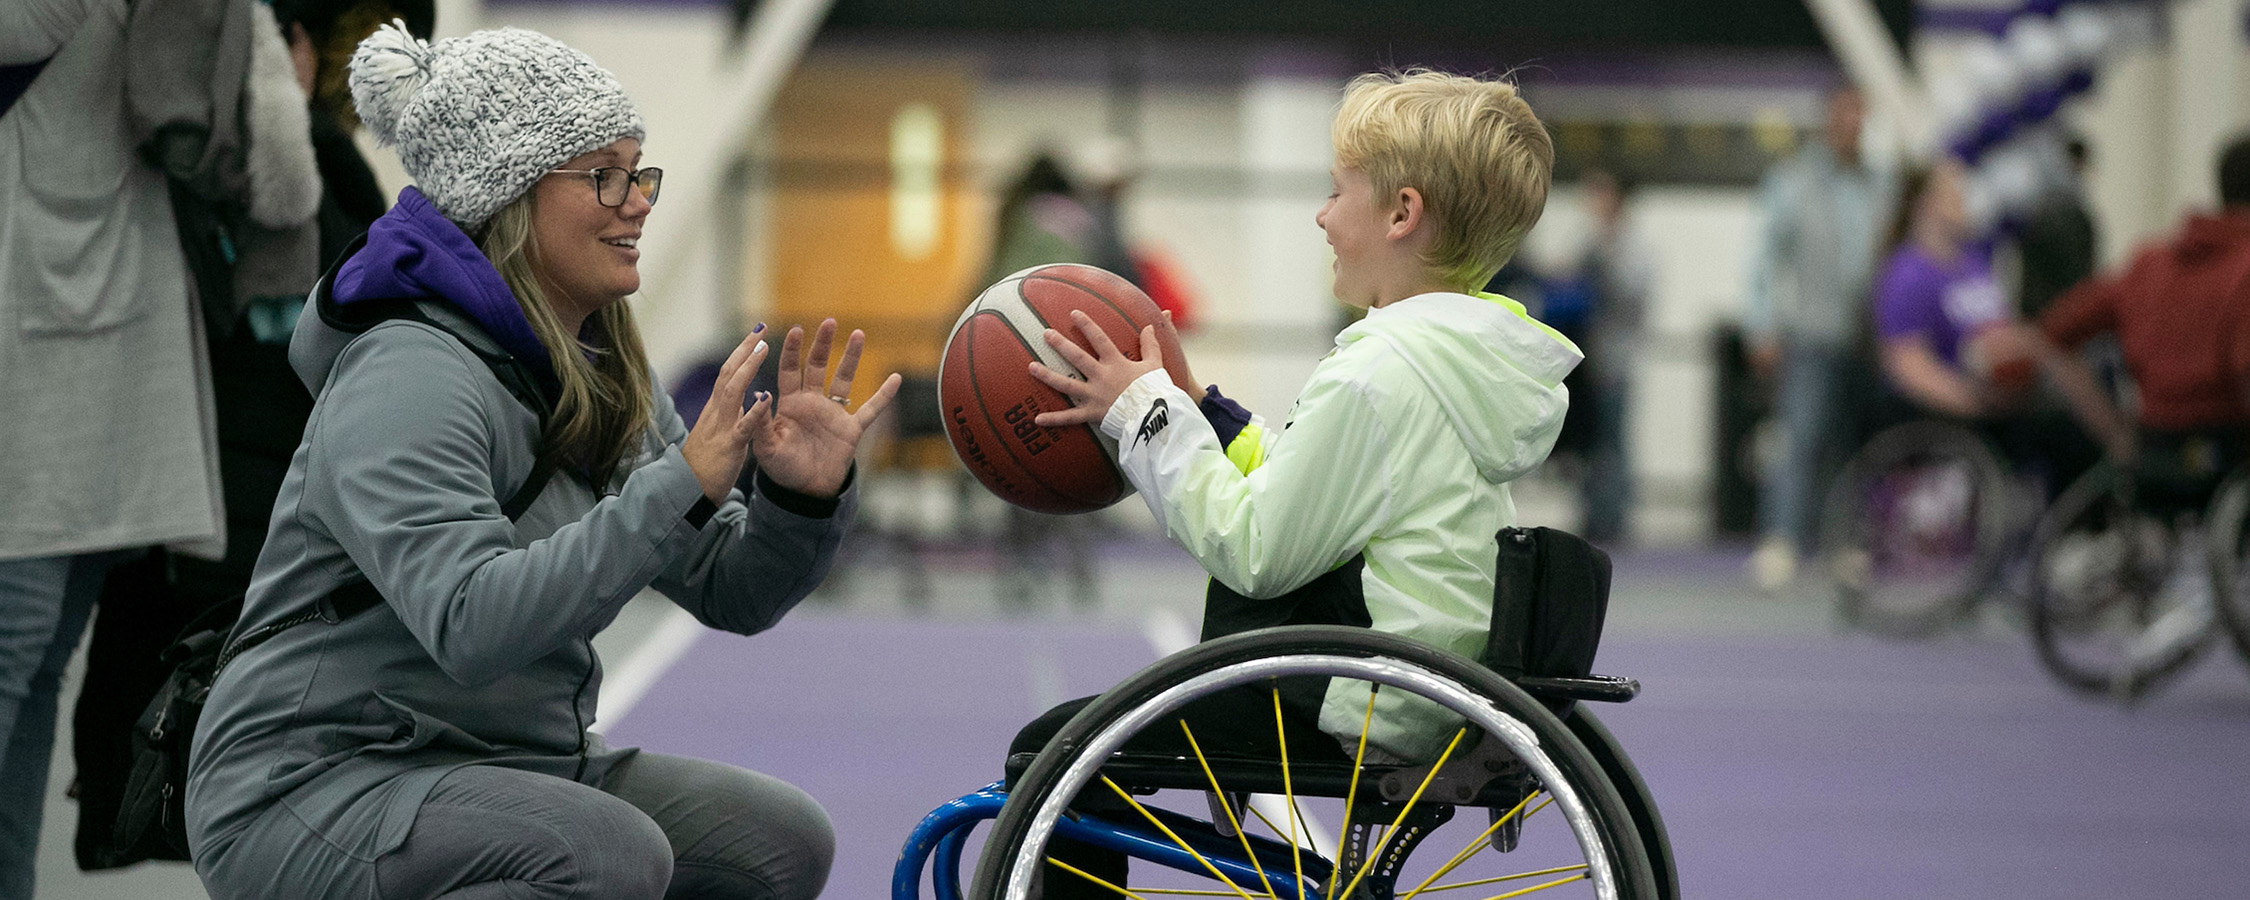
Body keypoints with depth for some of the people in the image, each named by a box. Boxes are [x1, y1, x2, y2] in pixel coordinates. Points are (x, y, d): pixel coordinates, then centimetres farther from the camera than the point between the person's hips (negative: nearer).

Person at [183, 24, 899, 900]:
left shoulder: (602, 378, 9)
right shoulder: (408, 377, -20)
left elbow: (733, 594, 10)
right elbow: (471, 626, -34)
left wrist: (801, 498, -11)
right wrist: (679, 488, -35)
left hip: (507, 766, 9)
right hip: (312, 789, -9)